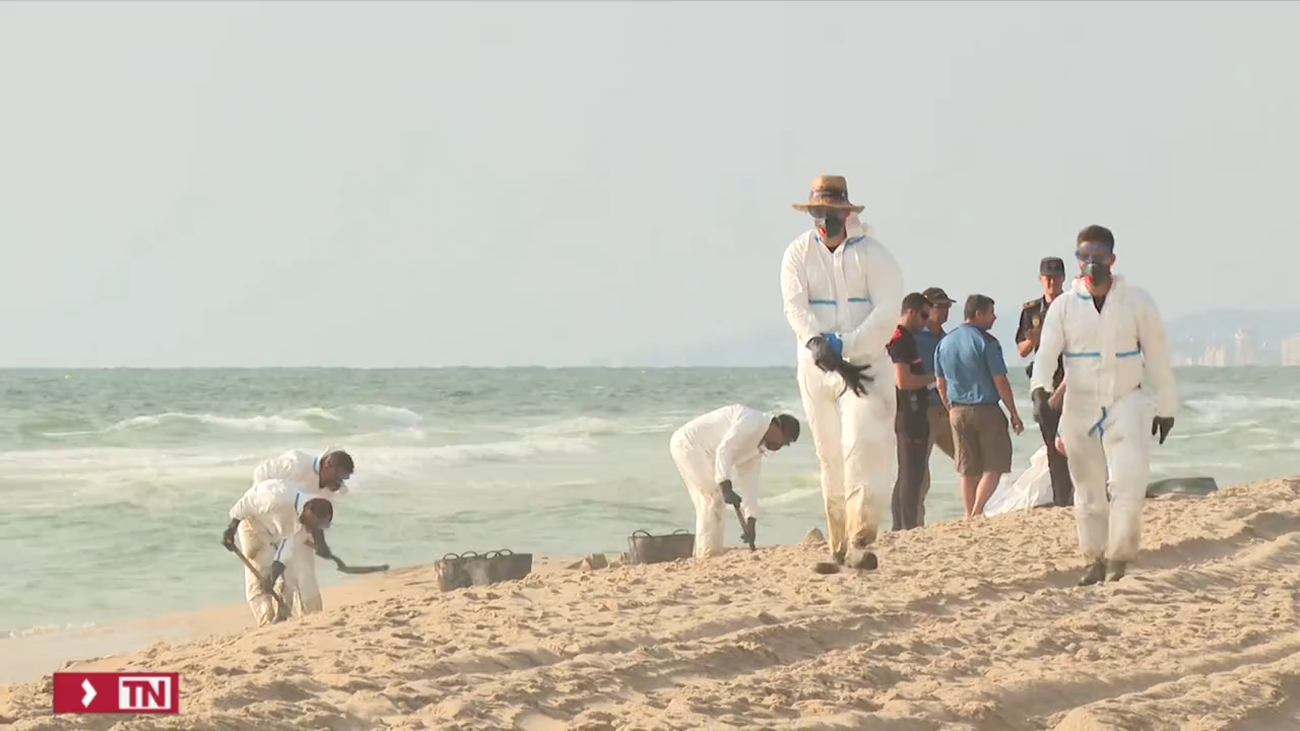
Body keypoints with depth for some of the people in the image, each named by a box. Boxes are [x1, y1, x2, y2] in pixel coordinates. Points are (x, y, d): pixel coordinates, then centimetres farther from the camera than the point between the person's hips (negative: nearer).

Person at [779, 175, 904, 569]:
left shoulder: (871, 254, -3)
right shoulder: (798, 254, 4)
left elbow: (887, 312, -11)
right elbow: (795, 306, -7)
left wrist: (844, 345, -20)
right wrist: (815, 341, -26)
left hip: (864, 363, -3)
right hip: (815, 368, 3)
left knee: (862, 446, -17)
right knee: (829, 456, 7)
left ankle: (860, 542, -24)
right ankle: (838, 545, 14)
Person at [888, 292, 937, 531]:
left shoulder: (906, 339, 19)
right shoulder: (900, 340, -14)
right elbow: (902, 381, -23)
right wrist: (933, 378, -13)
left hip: (913, 415, 11)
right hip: (909, 415, -11)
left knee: (907, 475, 12)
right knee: (911, 475, -10)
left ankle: (900, 527, 15)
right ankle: (909, 527, -12)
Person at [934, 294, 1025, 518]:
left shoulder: (945, 343, 8)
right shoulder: (986, 342, -11)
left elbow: (941, 384, 14)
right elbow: (1000, 382, -11)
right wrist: (1014, 413, -5)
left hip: (958, 412, 6)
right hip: (986, 410, -6)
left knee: (968, 471, 10)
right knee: (994, 466, 1)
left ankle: (970, 516, 9)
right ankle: (977, 511, -11)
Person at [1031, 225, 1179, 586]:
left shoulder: (1136, 301, 0)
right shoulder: (1064, 306, 1)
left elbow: (1157, 356, 5)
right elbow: (1047, 351, -7)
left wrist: (1166, 406, 8)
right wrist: (1040, 384, -28)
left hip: (1126, 403, -2)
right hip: (1079, 407, 2)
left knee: (1129, 481, -19)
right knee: (1088, 490, 7)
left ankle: (1120, 556, -7)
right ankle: (1095, 560, 20)